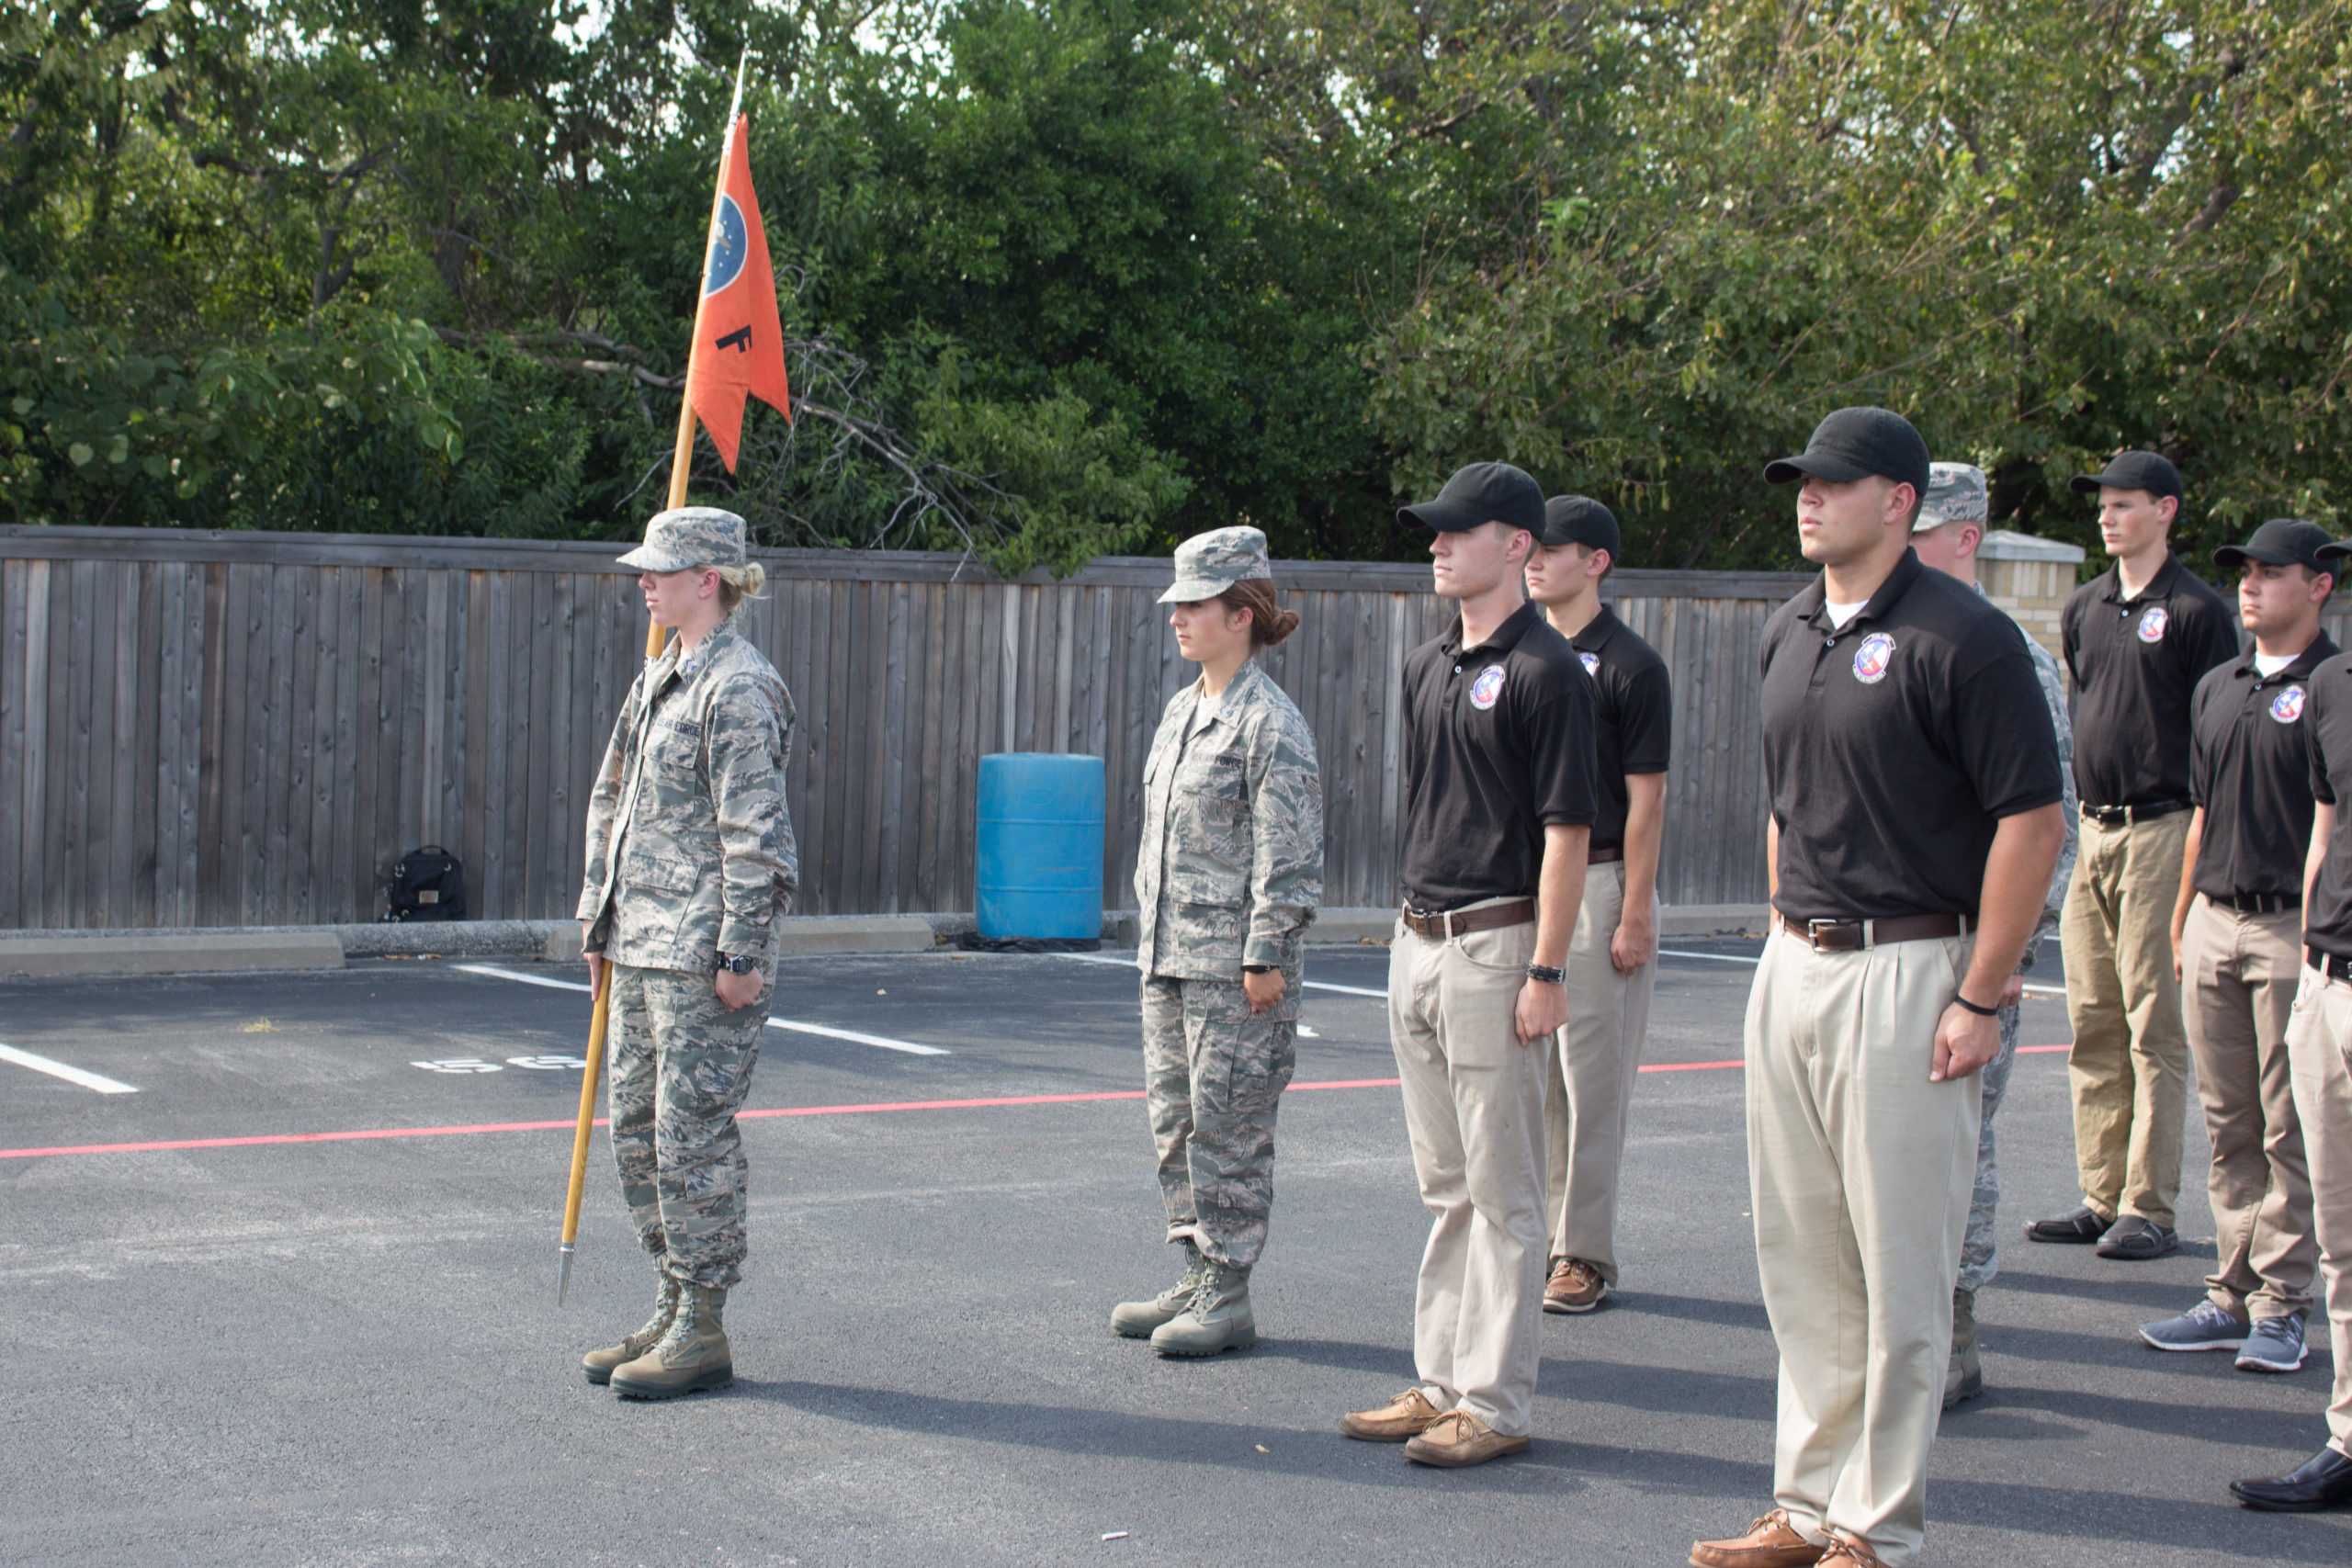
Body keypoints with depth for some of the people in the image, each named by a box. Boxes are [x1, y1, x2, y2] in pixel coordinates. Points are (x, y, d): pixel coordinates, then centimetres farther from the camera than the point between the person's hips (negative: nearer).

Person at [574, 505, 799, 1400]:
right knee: (636, 1130, 14)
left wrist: (740, 953, -19)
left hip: (702, 958, -10)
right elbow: (611, 803, 21)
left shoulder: (738, 690, -14)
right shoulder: (658, 680, 15)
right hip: (640, 952, 10)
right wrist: (598, 921, 19)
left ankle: (702, 1334, 3)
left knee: (692, 1135, -5)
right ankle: (672, 1313, 24)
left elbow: (755, 835, -17)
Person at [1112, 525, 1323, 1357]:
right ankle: (1197, 1279, 23)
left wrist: (1265, 958, -17)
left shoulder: (1270, 724, -13)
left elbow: (1289, 857, -15)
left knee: (1228, 1130, -2)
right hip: (1168, 959, 9)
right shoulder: (1181, 710, 13)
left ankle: (1227, 1297, 6)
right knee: (1175, 1124, 13)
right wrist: (1150, 930, 18)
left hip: (1234, 968, -9)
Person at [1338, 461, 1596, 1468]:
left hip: (1495, 943, -9)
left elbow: (1567, 830, -15)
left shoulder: (1545, 670, -12)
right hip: (1418, 940, 9)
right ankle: (1439, 1384, 22)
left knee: (1501, 1187, -2)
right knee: (1445, 1186, 14)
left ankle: (1493, 1403, 4)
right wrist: (1415, 927, 16)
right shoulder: (1426, 666, 14)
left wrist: (1545, 971, -18)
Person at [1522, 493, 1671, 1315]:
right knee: (1530, 1071, 10)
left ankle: (1585, 1254, 3)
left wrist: (1634, 915, -13)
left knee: (1592, 1076, -2)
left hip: (1597, 883, -6)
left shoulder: (1630, 664, -7)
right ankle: (1535, 1238, 18)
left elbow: (1645, 798, -9)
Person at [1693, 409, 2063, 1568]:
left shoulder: (1961, 637, -12)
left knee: (1899, 1265, -1)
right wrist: (1785, 934, 16)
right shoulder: (1789, 632, 12)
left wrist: (1979, 1000, -16)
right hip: (1794, 967, 8)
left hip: (1906, 971, -8)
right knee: (1799, 1256, 13)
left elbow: (2033, 822, -14)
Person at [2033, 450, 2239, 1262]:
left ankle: (2149, 1208, -1)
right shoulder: (2084, 608, 14)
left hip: (2162, 831, -7)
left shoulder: (2197, 611, -5)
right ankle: (2101, 1196, 15)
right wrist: (2083, 816, 17)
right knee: (2094, 1024, 9)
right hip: (2091, 831, 7)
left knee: (2155, 1027, -4)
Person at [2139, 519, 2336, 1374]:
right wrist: (2183, 917, 17)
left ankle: (2280, 1304, 5)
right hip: (2214, 923, 7)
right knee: (2229, 1126, 10)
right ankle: (2232, 1293, 16)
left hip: (2295, 927, -7)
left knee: (2291, 1128, -1)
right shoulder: (2217, 688, 15)